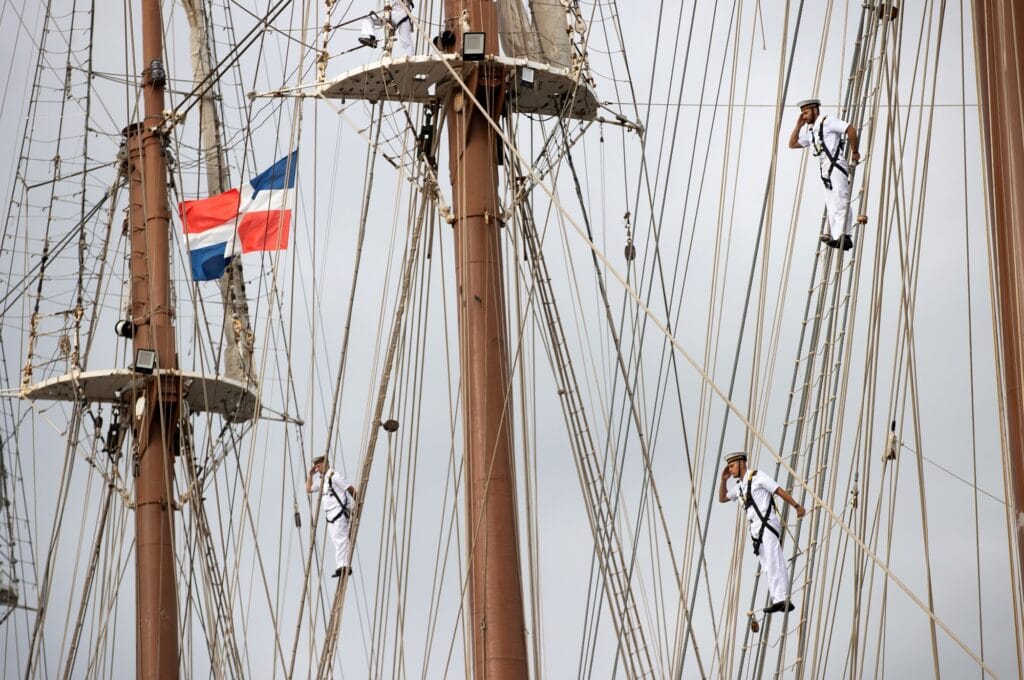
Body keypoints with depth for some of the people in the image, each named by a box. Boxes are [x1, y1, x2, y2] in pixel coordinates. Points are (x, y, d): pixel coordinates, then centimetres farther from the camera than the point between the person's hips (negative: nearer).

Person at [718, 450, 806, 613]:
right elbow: (722, 498, 31)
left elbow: (780, 491, -4)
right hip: (756, 529, 8)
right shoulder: (739, 486, 21)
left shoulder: (758, 477, -2)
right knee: (766, 567, 0)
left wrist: (797, 506, -6)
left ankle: (782, 599, -28)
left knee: (774, 562, -19)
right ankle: (778, 600, -5)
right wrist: (724, 479, 17)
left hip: (767, 525, -8)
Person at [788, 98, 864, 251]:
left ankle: (842, 235, -27)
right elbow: (792, 144, 25)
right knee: (831, 206, 0)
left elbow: (851, 129, -12)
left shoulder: (827, 122, -4)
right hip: (826, 170, 9)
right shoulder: (809, 131, 22)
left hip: (836, 166, -9)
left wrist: (855, 151, -8)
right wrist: (798, 125, 15)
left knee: (840, 201, -18)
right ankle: (835, 237, -6)